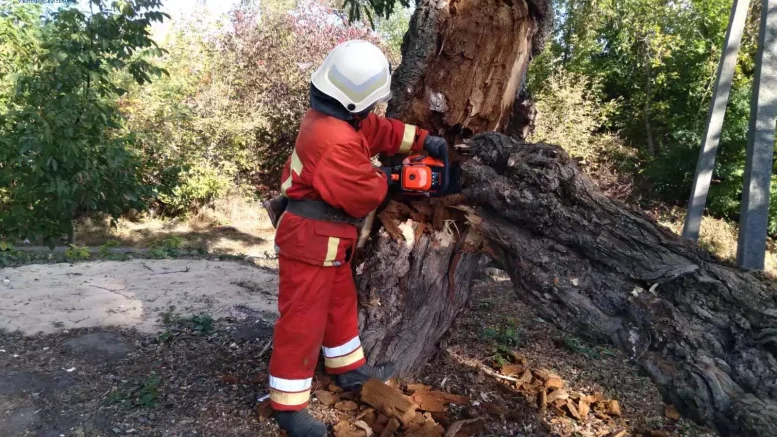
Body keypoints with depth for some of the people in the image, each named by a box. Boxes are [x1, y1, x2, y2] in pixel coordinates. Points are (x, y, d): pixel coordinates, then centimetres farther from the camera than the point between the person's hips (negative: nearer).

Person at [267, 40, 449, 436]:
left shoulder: (332, 117, 3)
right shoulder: (335, 141, -29)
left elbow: (379, 130, 13)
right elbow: (365, 194, -20)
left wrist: (425, 140, 6)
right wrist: (388, 180, 1)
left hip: (329, 238, 11)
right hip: (311, 240, -10)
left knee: (340, 304, 22)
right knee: (303, 320, 0)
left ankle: (352, 371, 41)